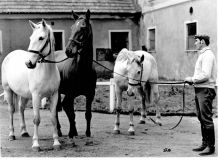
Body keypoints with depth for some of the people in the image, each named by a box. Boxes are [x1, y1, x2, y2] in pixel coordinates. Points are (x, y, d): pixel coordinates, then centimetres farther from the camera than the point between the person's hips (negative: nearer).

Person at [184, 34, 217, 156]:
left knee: (206, 118, -6)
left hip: (205, 90, -10)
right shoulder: (202, 55, 19)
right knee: (201, 118, 14)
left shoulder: (207, 55, -13)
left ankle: (210, 146, 0)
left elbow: (205, 75, -22)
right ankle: (205, 143, 23)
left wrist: (192, 79, -12)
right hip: (199, 90, 10)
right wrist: (193, 80, 8)